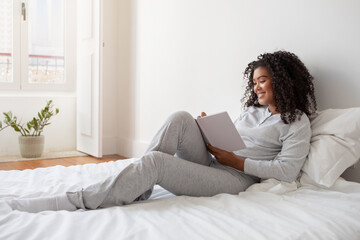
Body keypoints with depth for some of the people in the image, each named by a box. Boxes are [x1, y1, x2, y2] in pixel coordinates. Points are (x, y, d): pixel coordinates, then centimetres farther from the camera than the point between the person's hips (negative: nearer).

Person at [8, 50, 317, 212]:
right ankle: (137, 187, -18)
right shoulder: (253, 110, 23)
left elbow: (287, 171, -11)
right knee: (181, 118, -19)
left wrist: (236, 161, -13)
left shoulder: (297, 122, 1)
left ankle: (75, 200, -22)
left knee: (154, 161, -28)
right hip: (210, 163, 7)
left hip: (235, 178, -7)